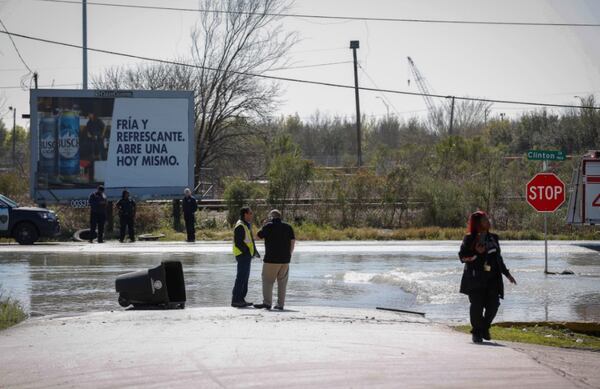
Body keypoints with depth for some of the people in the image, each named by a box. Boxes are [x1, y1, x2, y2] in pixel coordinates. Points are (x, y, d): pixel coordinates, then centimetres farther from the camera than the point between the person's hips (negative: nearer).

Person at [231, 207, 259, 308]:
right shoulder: (240, 226, -15)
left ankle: (241, 299, 18)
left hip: (247, 255, 11)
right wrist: (248, 252, -22)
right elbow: (238, 242, -21)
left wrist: (254, 251, 16)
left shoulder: (247, 225, 18)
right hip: (242, 254, -11)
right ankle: (235, 300, -10)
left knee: (245, 277, 13)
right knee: (241, 277, -11)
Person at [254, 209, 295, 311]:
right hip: (285, 259, 4)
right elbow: (293, 241, 5)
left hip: (271, 258, -4)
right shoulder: (287, 227, 6)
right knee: (282, 281, 8)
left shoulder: (268, 226, -6)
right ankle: (280, 304, 6)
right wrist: (289, 254, 12)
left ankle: (267, 302, -9)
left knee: (267, 281, 1)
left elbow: (259, 235, 7)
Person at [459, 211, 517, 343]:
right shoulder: (469, 239, 0)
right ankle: (476, 332, 10)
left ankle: (484, 328, 18)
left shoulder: (493, 238, 15)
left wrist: (507, 274, 21)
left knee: (493, 304, -5)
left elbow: (498, 258, 22)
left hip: (492, 278, 4)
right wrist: (475, 252, -19)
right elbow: (462, 256, -2)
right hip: (475, 279, -4)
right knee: (477, 305, -6)